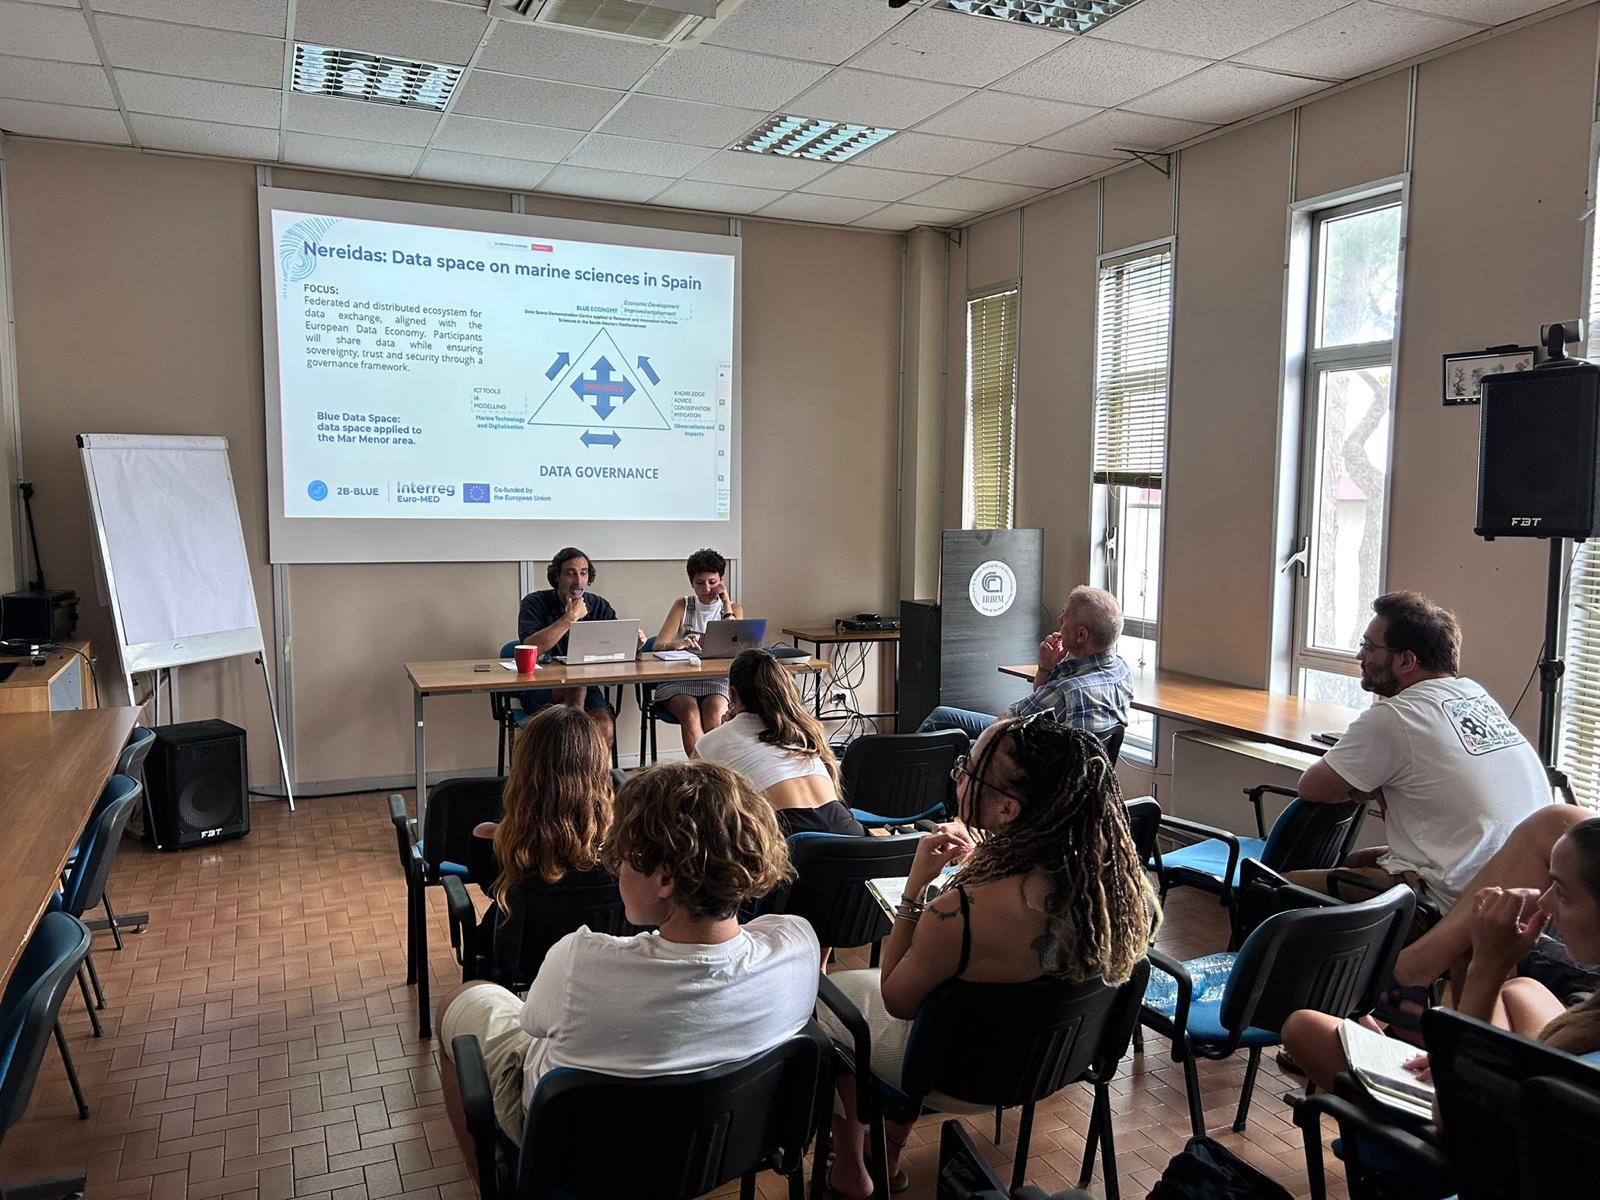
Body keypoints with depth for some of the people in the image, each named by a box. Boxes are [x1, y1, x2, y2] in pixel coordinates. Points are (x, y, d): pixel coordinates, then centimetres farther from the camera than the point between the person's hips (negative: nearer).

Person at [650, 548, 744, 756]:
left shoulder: (734, 608, 12)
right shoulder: (683, 605, 10)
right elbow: (658, 646, -2)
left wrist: (726, 602, -6)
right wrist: (677, 644, -26)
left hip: (717, 680, 0)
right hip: (679, 679, 0)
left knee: (714, 714, -33)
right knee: (690, 713, -32)